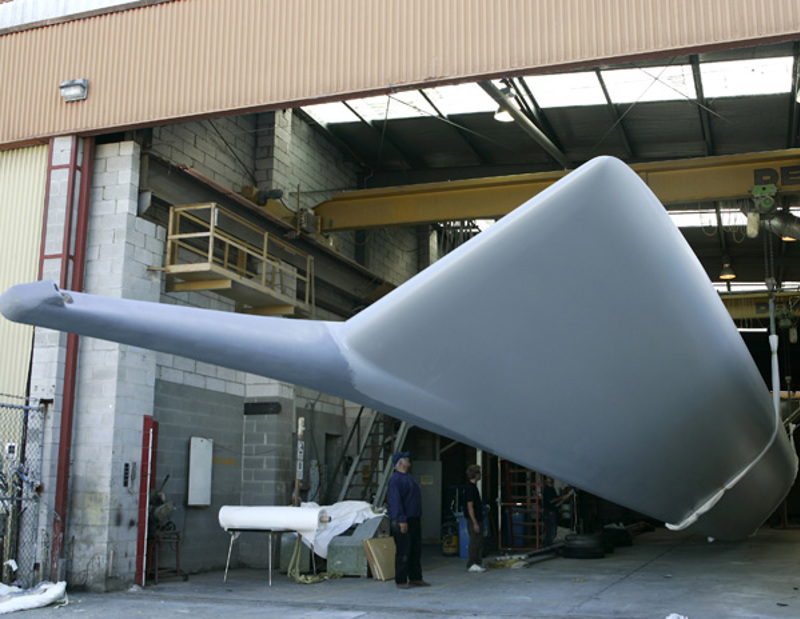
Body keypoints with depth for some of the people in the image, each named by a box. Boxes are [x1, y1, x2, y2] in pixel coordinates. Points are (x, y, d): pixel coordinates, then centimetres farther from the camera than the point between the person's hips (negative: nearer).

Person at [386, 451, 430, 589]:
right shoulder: (395, 479, -13)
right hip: (402, 521, -9)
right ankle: (401, 581, 2)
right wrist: (401, 520, -24)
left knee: (416, 551, 12)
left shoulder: (409, 478, 17)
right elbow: (395, 501, -20)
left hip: (414, 520, 9)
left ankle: (415, 578, 20)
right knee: (403, 552, -5)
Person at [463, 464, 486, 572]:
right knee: (474, 543, -4)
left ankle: (477, 564, 18)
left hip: (478, 520, 10)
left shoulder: (473, 487, 14)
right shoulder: (470, 488, -17)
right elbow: (470, 507, -20)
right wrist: (475, 523, -20)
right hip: (473, 520, -10)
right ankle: (471, 565, 2)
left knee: (479, 543, 12)